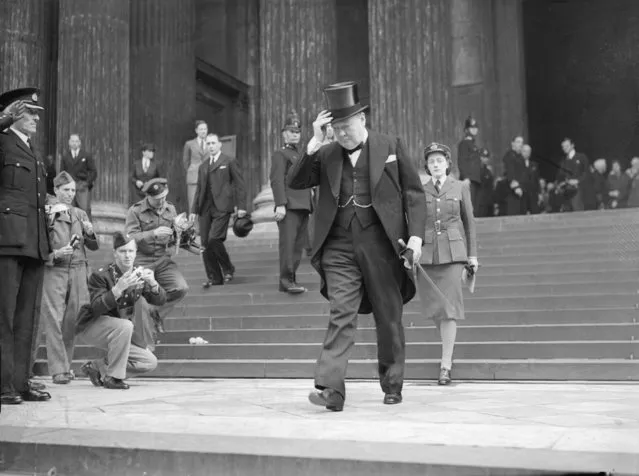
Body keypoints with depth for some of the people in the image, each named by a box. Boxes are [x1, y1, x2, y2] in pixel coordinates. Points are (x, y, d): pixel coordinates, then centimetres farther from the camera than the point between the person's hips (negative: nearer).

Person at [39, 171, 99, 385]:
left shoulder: (80, 214, 14)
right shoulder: (46, 213, 1)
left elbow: (94, 246, 14)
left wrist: (90, 233, -5)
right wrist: (55, 254, -17)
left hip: (78, 271, 4)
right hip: (54, 271, -4)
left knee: (71, 320, 4)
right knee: (54, 319, -8)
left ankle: (66, 365, 15)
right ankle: (58, 370, -6)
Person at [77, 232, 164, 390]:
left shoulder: (139, 274, -2)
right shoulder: (101, 275, -19)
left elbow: (160, 300, -6)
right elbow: (97, 308, -30)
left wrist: (152, 283, -27)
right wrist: (119, 288, -43)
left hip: (120, 330, 6)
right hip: (91, 327, -6)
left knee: (150, 362, -4)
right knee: (125, 325, -37)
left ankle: (97, 367, 8)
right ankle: (113, 377, -22)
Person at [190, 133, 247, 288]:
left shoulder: (229, 162, 3)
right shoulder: (203, 166, 20)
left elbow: (239, 185, -1)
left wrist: (241, 206, -9)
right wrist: (194, 209, 14)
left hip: (222, 207, -6)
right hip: (205, 209, 6)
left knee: (214, 239, -17)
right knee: (205, 243, 1)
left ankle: (228, 269, 6)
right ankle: (214, 277, 11)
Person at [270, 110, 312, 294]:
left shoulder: (300, 156, 26)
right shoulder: (280, 155, 2)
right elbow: (277, 181, -9)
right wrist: (280, 204, -20)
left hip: (303, 207, 8)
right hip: (289, 207, -8)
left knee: (299, 245, 6)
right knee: (288, 243, -13)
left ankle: (289, 281, 12)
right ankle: (287, 280, -13)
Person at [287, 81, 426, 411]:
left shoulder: (390, 147, 5)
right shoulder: (326, 155, 11)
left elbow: (414, 193, 5)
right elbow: (294, 182, 1)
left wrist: (415, 234, -6)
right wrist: (314, 143, -7)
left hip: (381, 245, -1)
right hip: (339, 247, 1)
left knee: (389, 319, 8)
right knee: (341, 315, -8)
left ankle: (392, 385, 25)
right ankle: (330, 389, -10)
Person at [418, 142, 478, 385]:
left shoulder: (460, 188, 7)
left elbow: (469, 222, 10)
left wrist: (472, 255, 7)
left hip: (452, 253, -2)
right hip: (426, 253, 2)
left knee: (449, 307, -9)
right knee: (432, 307, 5)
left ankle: (446, 364, -5)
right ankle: (448, 345, 30)